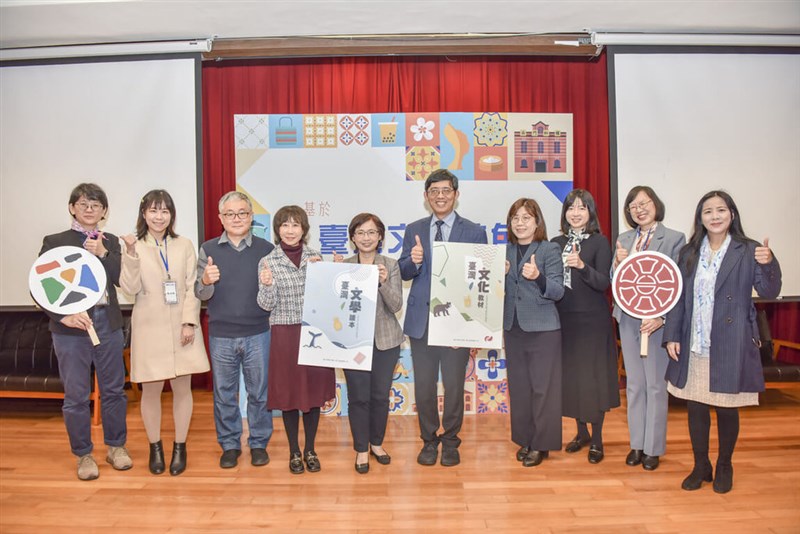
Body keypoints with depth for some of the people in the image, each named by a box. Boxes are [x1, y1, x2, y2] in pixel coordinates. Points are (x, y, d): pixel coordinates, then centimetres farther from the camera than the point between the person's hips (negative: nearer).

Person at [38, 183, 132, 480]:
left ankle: (116, 446, 27)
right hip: (70, 327, -2)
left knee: (113, 389, 11)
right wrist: (63, 316, -15)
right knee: (76, 395, 5)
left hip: (108, 323, 3)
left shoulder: (110, 242, 9)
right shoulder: (55, 242, 0)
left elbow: (123, 280, -3)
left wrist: (102, 253, -14)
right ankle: (83, 455, 21)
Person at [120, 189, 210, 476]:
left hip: (180, 328, 1)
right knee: (151, 390, 7)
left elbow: (192, 288, 1)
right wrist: (131, 253, -20)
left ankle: (180, 447, 22)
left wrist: (189, 322, -8)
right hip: (149, 329, -1)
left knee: (182, 388, 7)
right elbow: (130, 288, -9)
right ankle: (155, 447, 25)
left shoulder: (185, 246, 4)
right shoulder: (134, 247, 2)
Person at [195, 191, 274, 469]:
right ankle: (229, 444, 28)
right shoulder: (208, 249, 2)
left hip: (257, 333, -1)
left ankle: (259, 443, 26)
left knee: (259, 391, 9)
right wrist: (206, 281, -21)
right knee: (224, 393, 12)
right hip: (221, 335, 1)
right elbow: (200, 294, 0)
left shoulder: (266, 249, 0)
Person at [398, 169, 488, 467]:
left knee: (454, 385, 8)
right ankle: (429, 440, 29)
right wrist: (413, 261, -17)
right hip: (421, 319, 2)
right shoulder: (414, 230, 8)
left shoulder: (474, 232, 0)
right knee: (423, 385, 10)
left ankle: (450, 441, 28)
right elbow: (403, 274, 6)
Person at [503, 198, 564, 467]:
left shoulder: (550, 249, -5)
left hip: (543, 329, -5)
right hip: (513, 327, 5)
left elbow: (558, 291, -12)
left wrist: (538, 277, -31)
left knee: (543, 387, 1)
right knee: (518, 386, 11)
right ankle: (524, 439, 25)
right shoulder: (505, 251, 8)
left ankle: (541, 444, 14)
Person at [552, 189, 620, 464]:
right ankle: (581, 432, 27)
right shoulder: (556, 243, 8)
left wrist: (582, 266, -28)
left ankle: (597, 439, 16)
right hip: (564, 319, 4)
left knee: (593, 377, 1)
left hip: (592, 320, -4)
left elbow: (604, 283, -13)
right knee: (569, 376, 9)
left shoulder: (599, 242, -4)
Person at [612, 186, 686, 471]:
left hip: (658, 321, -4)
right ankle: (637, 444, 23)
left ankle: (653, 447, 17)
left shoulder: (674, 239, -3)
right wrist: (618, 263, -11)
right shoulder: (624, 240, 9)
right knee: (634, 385, 12)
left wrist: (661, 317, -17)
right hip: (628, 320, 4)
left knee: (655, 386, 4)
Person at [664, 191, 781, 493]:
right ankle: (700, 466, 29)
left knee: (726, 409, 9)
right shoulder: (689, 253, 7)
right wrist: (672, 336, 1)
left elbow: (768, 292, -9)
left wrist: (768, 264, -28)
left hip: (729, 347, -3)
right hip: (693, 345, 3)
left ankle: (724, 467, 31)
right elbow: (678, 297, 7)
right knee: (695, 407, 11)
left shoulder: (748, 251, -2)